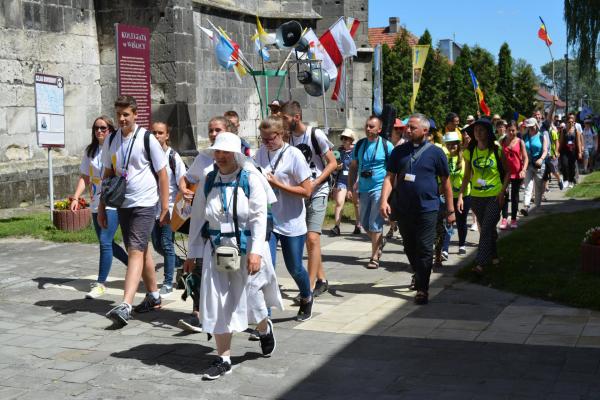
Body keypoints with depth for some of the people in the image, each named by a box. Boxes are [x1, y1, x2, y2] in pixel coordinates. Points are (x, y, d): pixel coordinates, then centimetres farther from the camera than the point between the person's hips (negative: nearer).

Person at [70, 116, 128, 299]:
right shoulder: (90, 151, 10)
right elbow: (85, 177, 13)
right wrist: (76, 197, 1)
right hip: (96, 203, 7)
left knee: (105, 242, -12)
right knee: (107, 243, 14)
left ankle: (100, 283, -4)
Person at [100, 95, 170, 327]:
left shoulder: (147, 139, -7)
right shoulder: (111, 141, 9)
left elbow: (162, 174, -4)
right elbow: (108, 175, 16)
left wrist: (165, 208, -6)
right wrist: (102, 207, 13)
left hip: (145, 204, -6)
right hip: (123, 204, 6)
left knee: (136, 251, -14)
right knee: (141, 251, 14)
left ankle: (125, 306, -22)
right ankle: (153, 297, 28)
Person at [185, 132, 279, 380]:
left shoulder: (250, 179, -6)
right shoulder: (209, 182, 7)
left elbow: (259, 217, -11)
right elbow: (197, 218, 11)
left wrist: (256, 251, -19)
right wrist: (192, 253, 12)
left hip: (245, 248, -4)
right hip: (217, 250, 4)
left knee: (249, 297, 6)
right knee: (217, 303, 2)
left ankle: (265, 328, 41)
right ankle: (224, 359, 13)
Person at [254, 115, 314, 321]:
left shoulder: (294, 155, -13)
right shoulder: (260, 153, 1)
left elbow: (306, 191, -14)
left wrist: (277, 183, -19)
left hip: (291, 223, -3)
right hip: (267, 220, 3)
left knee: (294, 268, 12)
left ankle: (306, 298, 43)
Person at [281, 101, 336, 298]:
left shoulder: (316, 135, -11)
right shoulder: (289, 138, 6)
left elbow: (332, 163, -9)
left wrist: (314, 183, -18)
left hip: (317, 193, -6)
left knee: (312, 238, -14)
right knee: (308, 240, 10)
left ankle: (310, 287, -9)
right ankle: (321, 280, 24)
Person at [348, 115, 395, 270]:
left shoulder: (386, 146, -4)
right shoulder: (359, 145, 8)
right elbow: (353, 167, 13)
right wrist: (351, 187, 6)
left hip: (380, 188, -5)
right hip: (364, 189, 5)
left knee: (375, 223, -7)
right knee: (364, 223, 11)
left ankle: (374, 257, 2)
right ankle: (380, 241, 38)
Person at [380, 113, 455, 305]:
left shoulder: (435, 152, -1)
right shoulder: (399, 151, 7)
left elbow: (445, 182, 4)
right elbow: (389, 177, 5)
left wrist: (450, 209, 3)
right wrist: (384, 201, -10)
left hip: (427, 210, -3)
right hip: (403, 209, 4)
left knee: (424, 250, -3)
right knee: (409, 248, 16)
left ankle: (422, 289, 1)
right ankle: (419, 274, 38)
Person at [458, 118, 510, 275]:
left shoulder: (497, 151, -5)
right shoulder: (470, 152, 2)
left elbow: (508, 172, 3)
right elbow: (467, 176, 8)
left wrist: (502, 192, -7)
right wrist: (460, 196, 0)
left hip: (494, 196, -3)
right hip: (476, 196, 4)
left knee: (486, 229, -11)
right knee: (486, 228, 13)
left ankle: (480, 263, -14)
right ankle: (493, 256, 32)